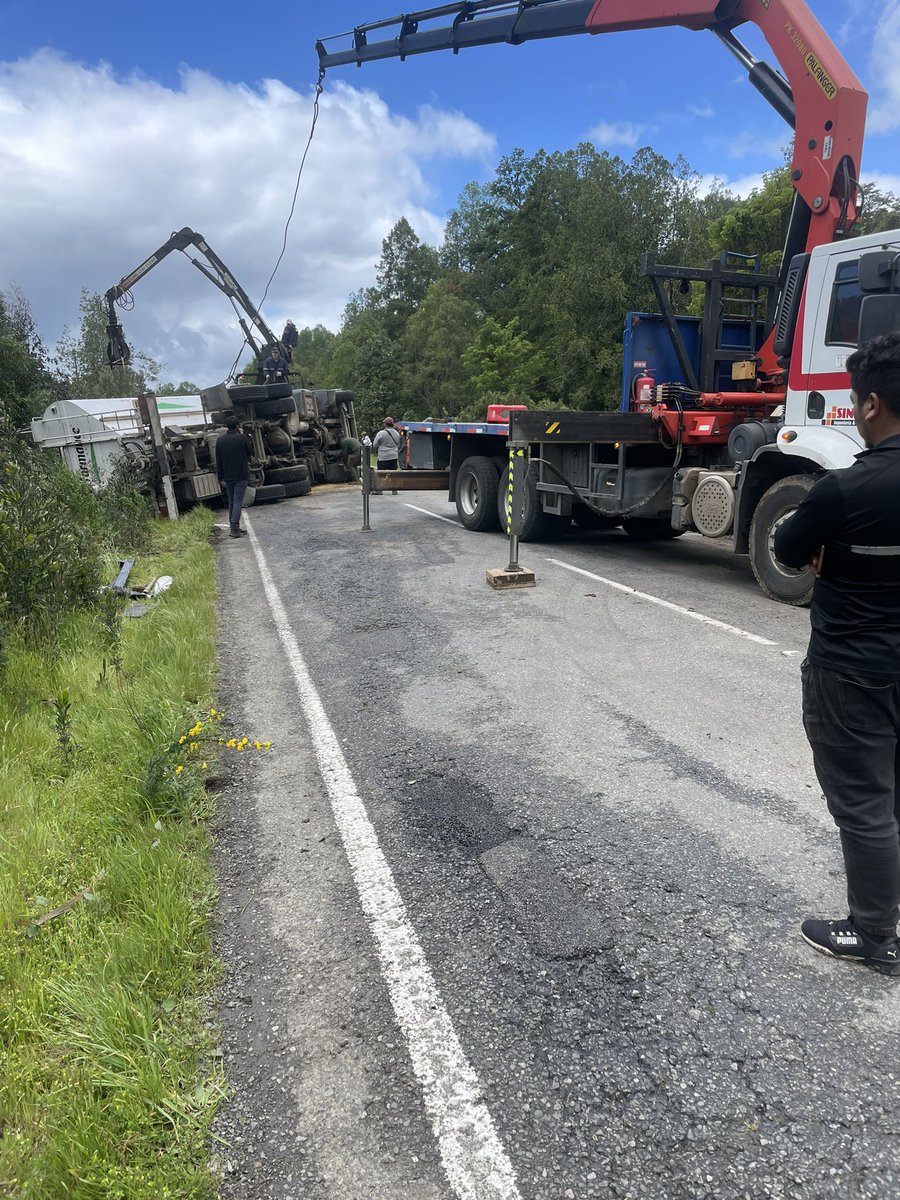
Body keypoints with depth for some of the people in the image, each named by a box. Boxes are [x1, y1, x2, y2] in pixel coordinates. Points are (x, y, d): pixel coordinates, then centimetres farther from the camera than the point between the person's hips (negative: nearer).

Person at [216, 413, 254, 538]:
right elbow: (250, 452, 3)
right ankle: (234, 528, -14)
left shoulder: (220, 440, 4)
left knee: (231, 502, 15)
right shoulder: (241, 437, -11)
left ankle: (233, 527, 17)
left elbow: (218, 460, 8)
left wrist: (220, 476, 15)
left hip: (228, 476, 5)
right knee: (238, 502, -6)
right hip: (241, 475, -5)